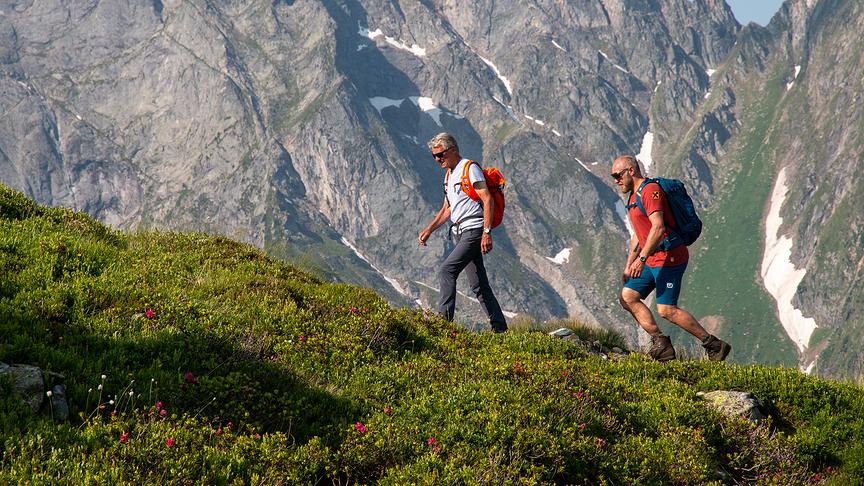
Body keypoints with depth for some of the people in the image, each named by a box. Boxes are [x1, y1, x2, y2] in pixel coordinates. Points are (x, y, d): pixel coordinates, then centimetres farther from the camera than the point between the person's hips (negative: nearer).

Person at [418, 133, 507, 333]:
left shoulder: (470, 168, -8)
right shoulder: (449, 175, 20)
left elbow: (488, 200, -15)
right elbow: (447, 209, 26)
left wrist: (487, 232, -22)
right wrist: (429, 230, 16)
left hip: (474, 231, -9)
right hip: (461, 233, 9)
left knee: (447, 270, -20)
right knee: (478, 284, 8)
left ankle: (444, 318, -24)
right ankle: (499, 327, 12)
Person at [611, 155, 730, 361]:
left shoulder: (650, 190, -14)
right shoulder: (634, 196, 19)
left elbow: (658, 227, -25)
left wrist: (641, 258, -29)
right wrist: (628, 266, 25)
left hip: (669, 259, -10)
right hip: (652, 261, 10)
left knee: (667, 310, -13)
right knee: (628, 296, 2)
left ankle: (714, 346, -4)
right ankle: (661, 345, -1)